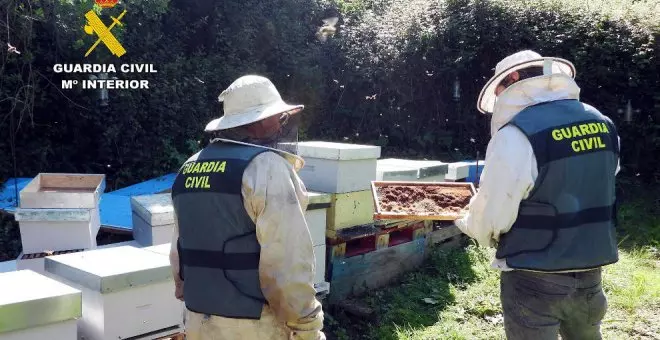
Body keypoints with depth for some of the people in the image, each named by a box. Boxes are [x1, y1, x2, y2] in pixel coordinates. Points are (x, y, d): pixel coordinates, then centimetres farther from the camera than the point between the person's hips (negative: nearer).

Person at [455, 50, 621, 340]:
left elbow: (490, 219, -16)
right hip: (590, 271, 7)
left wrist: (466, 222, 5)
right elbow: (594, 194, 12)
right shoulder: (602, 124, 2)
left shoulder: (516, 136, -20)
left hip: (535, 278, -6)